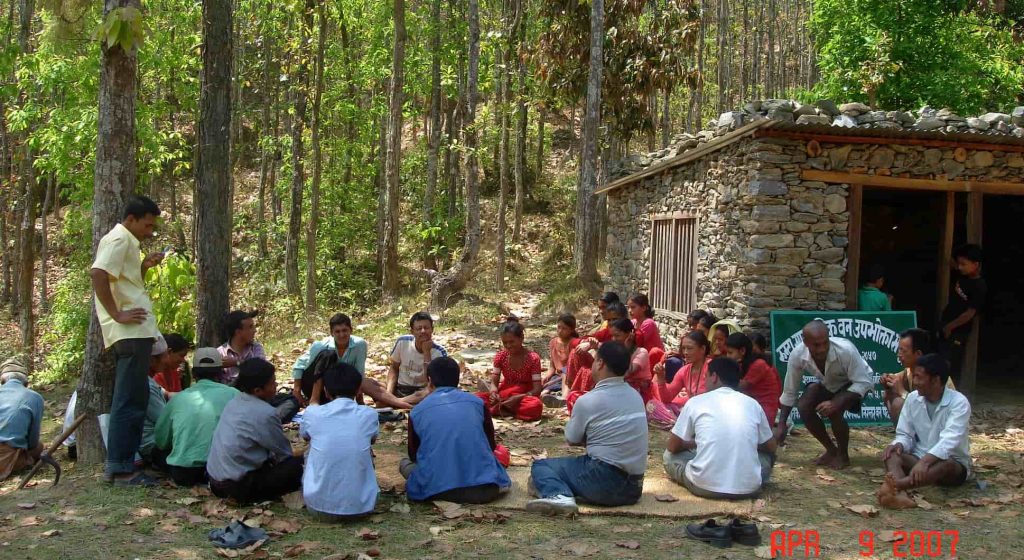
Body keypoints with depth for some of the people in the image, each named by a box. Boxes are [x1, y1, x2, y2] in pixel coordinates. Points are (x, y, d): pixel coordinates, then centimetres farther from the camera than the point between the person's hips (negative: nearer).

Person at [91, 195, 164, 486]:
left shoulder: (124, 241, 22)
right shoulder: (120, 239, -9)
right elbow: (97, 273, -26)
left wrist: (144, 266, 13)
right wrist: (116, 314, -23)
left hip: (134, 333, 11)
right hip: (132, 332, -11)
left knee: (131, 398, 14)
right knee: (130, 400, -8)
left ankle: (119, 462, 20)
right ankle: (120, 468, -5)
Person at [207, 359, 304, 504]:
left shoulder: (235, 401, 6)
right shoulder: (265, 414, -20)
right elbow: (285, 453, -6)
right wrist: (298, 454, 14)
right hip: (237, 487, -8)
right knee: (298, 463, -9)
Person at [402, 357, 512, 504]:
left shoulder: (417, 411, 9)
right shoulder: (477, 402, 10)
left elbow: (414, 455, 20)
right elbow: (491, 446, 19)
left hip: (436, 490, 0)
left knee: (405, 463, 29)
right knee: (501, 453, 32)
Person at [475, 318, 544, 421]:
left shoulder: (533, 358, -13)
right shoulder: (500, 356, -2)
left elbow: (537, 389, -16)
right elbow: (494, 382, -3)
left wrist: (518, 398, -32)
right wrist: (493, 393, -27)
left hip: (525, 397, -2)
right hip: (503, 396, 3)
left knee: (536, 406, -39)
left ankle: (498, 409, -25)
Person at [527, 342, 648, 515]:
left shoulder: (588, 401, -9)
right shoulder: (636, 396, 10)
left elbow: (571, 440, 6)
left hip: (605, 480, -8)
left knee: (540, 466, 5)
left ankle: (558, 494, -22)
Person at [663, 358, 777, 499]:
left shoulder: (696, 402, 4)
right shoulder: (752, 403, 9)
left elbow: (673, 447, 12)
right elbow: (771, 447, 21)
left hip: (706, 486, -2)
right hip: (748, 488, 2)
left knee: (670, 455, 25)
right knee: (768, 455, 33)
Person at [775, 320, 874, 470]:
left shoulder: (846, 350, -40)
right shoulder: (797, 355, -28)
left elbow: (864, 382, -31)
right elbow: (789, 392, -15)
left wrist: (836, 403, -41)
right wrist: (781, 425, -14)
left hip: (854, 384, -4)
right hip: (827, 383, 4)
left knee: (833, 411, -28)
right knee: (804, 407, -17)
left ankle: (843, 455, -1)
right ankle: (831, 450, 6)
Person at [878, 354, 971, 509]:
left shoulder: (959, 402, -17)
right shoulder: (913, 399, 0)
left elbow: (949, 440, -31)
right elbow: (905, 435, 5)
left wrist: (925, 461, -47)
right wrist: (899, 444, -21)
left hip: (954, 463, -4)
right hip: (920, 459, 5)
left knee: (947, 466, -38)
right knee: (892, 454, -24)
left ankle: (896, 485, -61)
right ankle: (899, 493, -55)